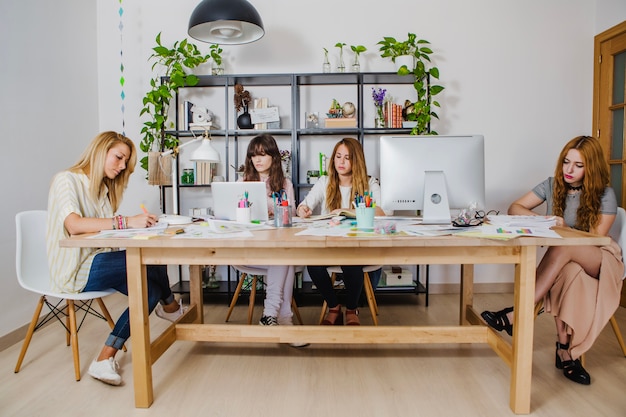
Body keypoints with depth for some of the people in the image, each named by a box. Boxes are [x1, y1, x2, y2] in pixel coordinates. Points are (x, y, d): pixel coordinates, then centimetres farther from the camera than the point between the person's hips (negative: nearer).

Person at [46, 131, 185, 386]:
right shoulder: (67, 179, -7)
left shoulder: (104, 188, 20)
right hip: (75, 270, -9)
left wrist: (140, 223, -10)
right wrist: (126, 222, -34)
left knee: (151, 290, -15)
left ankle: (105, 360, -8)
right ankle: (170, 305, 8)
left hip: (97, 264, 9)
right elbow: (73, 225, -27)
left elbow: (105, 230, 8)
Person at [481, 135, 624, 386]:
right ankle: (565, 350, -30)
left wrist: (565, 229, -20)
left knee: (562, 249, -39)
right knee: (568, 272, -38)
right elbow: (514, 208, 0)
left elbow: (595, 239, -7)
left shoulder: (604, 195, -3)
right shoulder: (552, 186, 5)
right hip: (565, 260, 2)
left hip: (599, 261, -2)